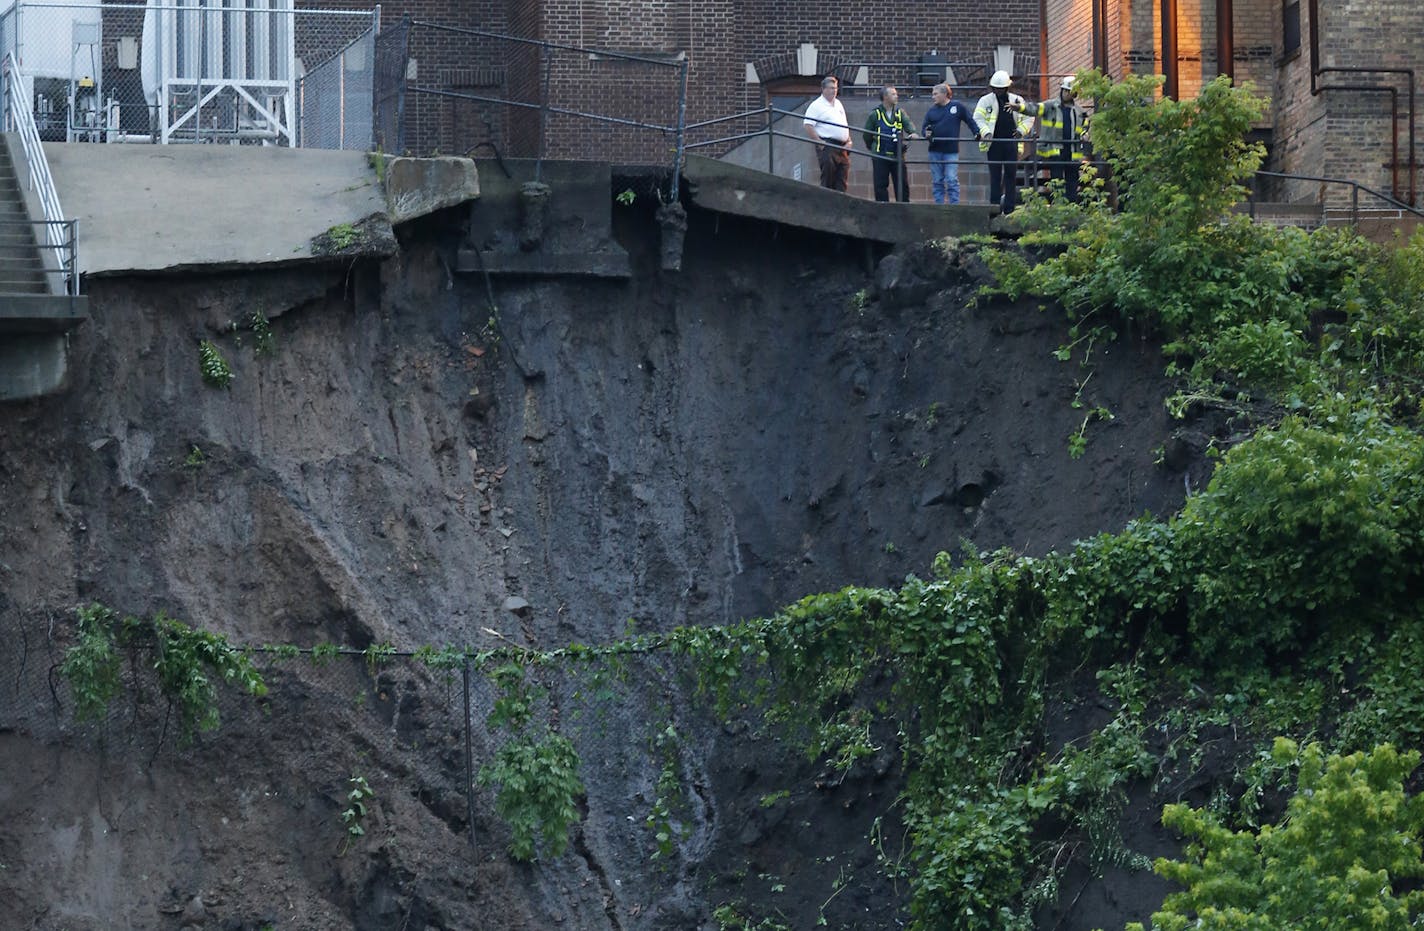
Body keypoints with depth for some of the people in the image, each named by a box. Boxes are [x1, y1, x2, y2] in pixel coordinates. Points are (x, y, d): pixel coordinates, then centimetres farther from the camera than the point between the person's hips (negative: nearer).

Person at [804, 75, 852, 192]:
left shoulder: (838, 104, 19)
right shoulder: (816, 105, -5)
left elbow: (845, 125, 26)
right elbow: (808, 127, -13)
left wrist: (849, 141, 11)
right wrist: (820, 143, -18)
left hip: (842, 147, 8)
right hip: (827, 146, -8)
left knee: (842, 182, 5)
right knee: (828, 181, -9)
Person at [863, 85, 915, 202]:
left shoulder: (900, 113, 8)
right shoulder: (875, 114, -1)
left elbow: (908, 123, -7)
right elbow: (867, 135, 6)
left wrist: (912, 132, -28)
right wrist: (872, 148, 11)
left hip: (897, 156, 3)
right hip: (880, 156, -3)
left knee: (902, 183, 4)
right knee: (881, 185, -1)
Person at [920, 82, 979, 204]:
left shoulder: (958, 106, 0)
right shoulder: (932, 110, 9)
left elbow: (970, 120, 7)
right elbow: (925, 128, 11)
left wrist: (977, 133, -4)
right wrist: (926, 133, -11)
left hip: (951, 151, -4)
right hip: (935, 151, 4)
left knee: (952, 180, -8)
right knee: (937, 182, 6)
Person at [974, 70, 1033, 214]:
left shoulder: (1017, 100, 8)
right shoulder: (986, 100, 4)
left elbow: (1029, 118, 14)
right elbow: (978, 118, -1)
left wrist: (1021, 130, -3)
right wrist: (986, 132, -16)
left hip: (1011, 141, 2)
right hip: (994, 143, -2)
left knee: (1011, 175, 3)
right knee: (995, 175, -1)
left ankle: (1009, 207, 7)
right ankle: (995, 206, 1)